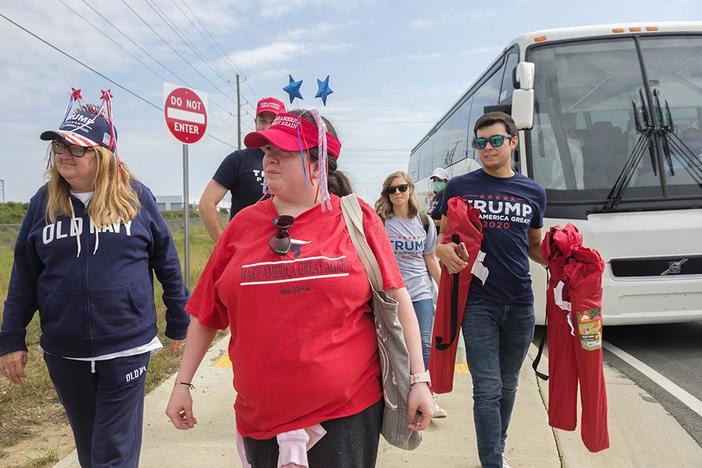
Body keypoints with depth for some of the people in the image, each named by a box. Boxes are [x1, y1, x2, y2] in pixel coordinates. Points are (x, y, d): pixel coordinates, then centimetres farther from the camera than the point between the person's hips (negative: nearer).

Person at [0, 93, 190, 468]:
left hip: (126, 349, -3)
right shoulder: (44, 203, 0)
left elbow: (167, 264, 2)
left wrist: (179, 324, 6)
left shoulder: (136, 197, -5)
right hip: (64, 354, 3)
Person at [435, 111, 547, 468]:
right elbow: (443, 238, 6)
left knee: (508, 386, 16)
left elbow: (535, 246, 18)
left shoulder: (533, 193, 8)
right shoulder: (460, 187, 0)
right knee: (488, 389, -6)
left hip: (520, 304, 4)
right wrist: (444, 251, -17)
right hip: (478, 301, -3)